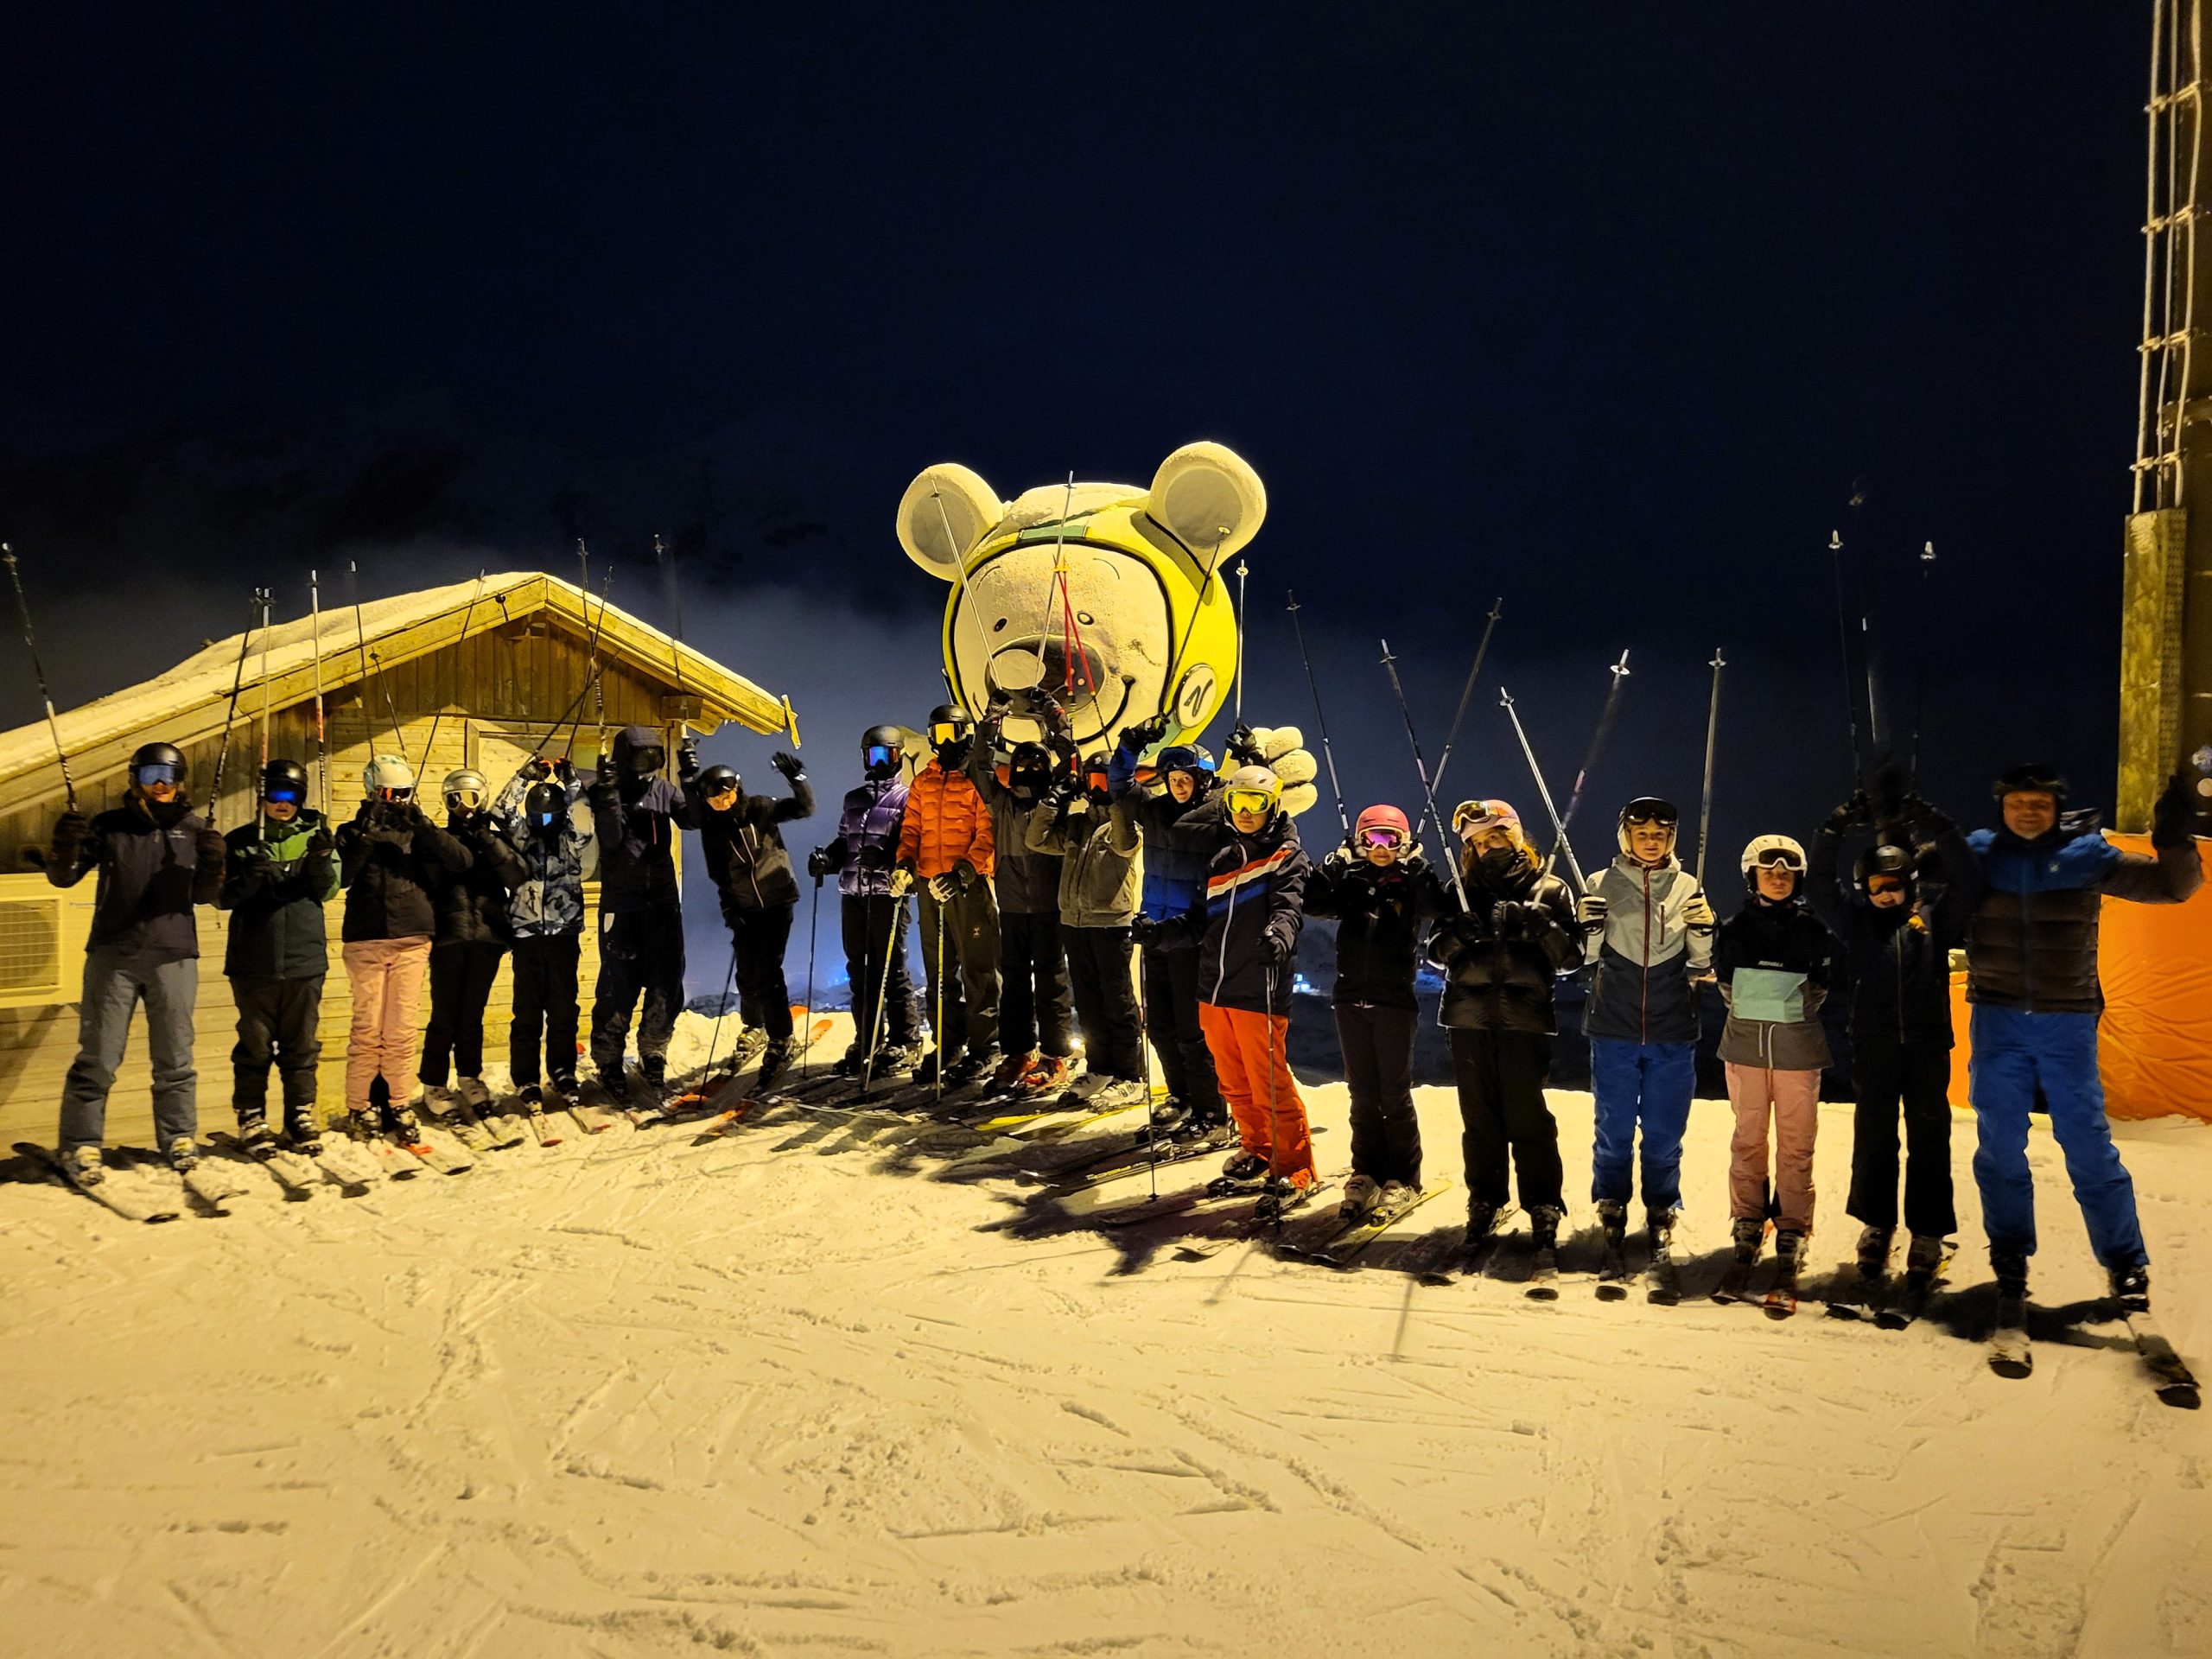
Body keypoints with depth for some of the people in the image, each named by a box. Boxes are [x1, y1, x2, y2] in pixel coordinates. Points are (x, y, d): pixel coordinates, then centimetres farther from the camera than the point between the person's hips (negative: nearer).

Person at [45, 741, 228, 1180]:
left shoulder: (194, 829, 10)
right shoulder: (109, 826, 7)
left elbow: (205, 896, 11)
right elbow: (63, 877, 7)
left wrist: (212, 864, -10)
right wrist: (65, 848, -15)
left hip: (174, 957, 1)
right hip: (113, 956, -1)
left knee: (175, 1060, 6)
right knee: (97, 1058, -1)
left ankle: (180, 1140, 14)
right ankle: (81, 1145, 5)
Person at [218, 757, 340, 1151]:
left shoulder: (314, 836, 7)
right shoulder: (241, 841, 6)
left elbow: (328, 890, -4)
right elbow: (224, 898, 1)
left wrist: (320, 859, -23)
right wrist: (249, 877, -18)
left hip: (304, 958, 1)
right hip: (253, 960, -1)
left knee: (301, 1044, 6)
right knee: (255, 1044, 4)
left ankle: (301, 1115, 16)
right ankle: (251, 1118, 13)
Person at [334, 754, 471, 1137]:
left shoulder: (419, 833, 14)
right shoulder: (354, 832, 10)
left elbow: (461, 860, -2)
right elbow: (340, 876, -8)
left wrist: (425, 828, -13)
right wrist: (366, 834, -16)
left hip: (412, 940, 1)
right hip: (365, 942, -1)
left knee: (402, 1031, 2)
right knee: (367, 1030, -3)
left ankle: (400, 1105, 8)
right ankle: (358, 1106, 6)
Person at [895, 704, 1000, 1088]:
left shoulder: (980, 780, -4)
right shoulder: (923, 783, 15)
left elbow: (988, 835, -12)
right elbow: (912, 829, 14)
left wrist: (962, 872, -24)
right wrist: (905, 863, -6)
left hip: (969, 886, -6)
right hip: (930, 885, 6)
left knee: (977, 970, -4)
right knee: (939, 971, 11)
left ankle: (984, 1049, 2)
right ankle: (949, 1045, 21)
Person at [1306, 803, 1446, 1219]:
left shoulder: (1411, 883, 2)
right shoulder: (1351, 882, 9)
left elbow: (1436, 908, -16)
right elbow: (1314, 904, -5)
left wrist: (1417, 866, -18)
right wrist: (1334, 864, -9)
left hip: (1395, 1000, -3)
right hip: (1351, 998, 3)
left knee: (1396, 1093, 0)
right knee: (1362, 1093, 8)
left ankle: (1404, 1176, 11)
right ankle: (1366, 1171, 17)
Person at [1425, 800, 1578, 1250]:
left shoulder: (1549, 891, 7)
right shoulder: (1462, 891, 14)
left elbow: (1571, 956, 2)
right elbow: (1437, 952, 11)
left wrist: (1539, 926, -16)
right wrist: (1458, 934, -10)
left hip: (1525, 1016, -3)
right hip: (1470, 1015, 3)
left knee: (1528, 1116, -4)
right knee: (1479, 1116, 7)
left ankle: (1544, 1208, 5)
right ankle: (1484, 1203, 16)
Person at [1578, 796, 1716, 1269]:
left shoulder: (1688, 887, 5)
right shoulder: (1603, 884, 2)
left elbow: (1701, 965, 6)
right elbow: (1587, 956, 5)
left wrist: (1703, 931, -13)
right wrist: (1587, 927, -15)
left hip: (1672, 1032, 1)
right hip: (1614, 1027, -1)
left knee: (1665, 1131, 7)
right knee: (1614, 1126, 7)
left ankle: (1661, 1212, 21)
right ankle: (1611, 1208, 21)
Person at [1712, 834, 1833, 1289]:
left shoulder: (1813, 929, 3)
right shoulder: (1734, 928, 6)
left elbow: (1823, 986, 9)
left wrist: (1795, 1010, 2)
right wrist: (1751, 1010, 6)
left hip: (1798, 1046, -1)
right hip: (1746, 1044, 1)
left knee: (1796, 1143, 0)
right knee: (1749, 1137, 6)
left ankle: (1792, 1231, 7)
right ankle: (1747, 1224, 16)